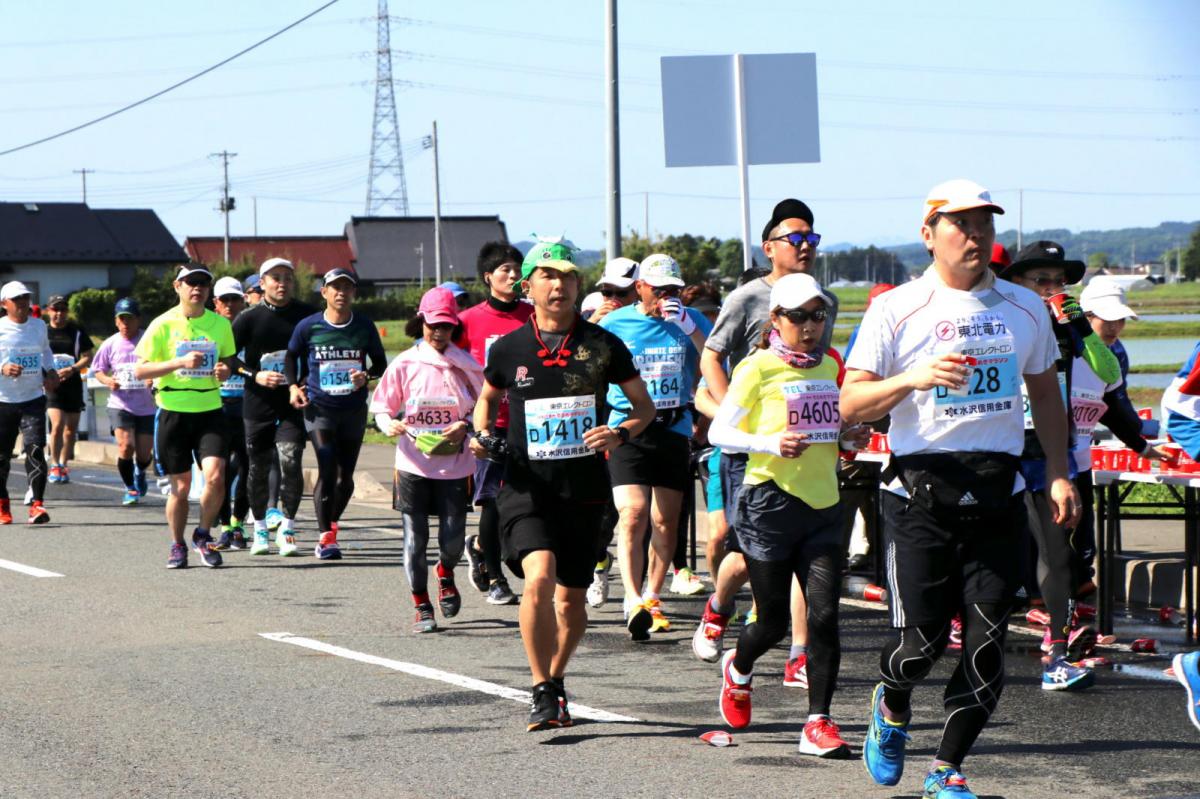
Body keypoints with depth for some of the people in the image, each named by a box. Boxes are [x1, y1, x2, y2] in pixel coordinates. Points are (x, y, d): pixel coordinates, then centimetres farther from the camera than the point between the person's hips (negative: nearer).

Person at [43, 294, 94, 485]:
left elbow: (87, 357, 4)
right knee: (57, 424, -17)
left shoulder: (77, 331, 4)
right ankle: (54, 465, -5)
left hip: (73, 384, 2)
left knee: (71, 428, 8)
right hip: (51, 386, -2)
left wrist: (72, 369, -14)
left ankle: (63, 465, 23)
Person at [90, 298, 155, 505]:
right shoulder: (110, 344, 2)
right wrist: (107, 380, -9)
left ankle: (140, 473, 42)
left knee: (144, 454, 5)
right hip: (120, 404, 0)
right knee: (126, 446, -16)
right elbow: (98, 369, 13)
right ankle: (130, 488, 4)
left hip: (147, 406, 0)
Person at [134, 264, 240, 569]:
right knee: (180, 487, 3)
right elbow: (140, 370, -6)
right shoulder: (163, 324, -4)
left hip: (210, 410, 2)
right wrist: (180, 363, -18)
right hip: (173, 412, -2)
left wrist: (226, 369, -2)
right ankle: (177, 546, 24)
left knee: (215, 477, -15)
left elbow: (230, 359, 23)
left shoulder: (221, 324, 6)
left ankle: (203, 535, 8)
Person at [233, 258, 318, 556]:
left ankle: (287, 528, -4)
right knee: (258, 468, 7)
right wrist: (256, 376, -11)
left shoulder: (307, 315, 3)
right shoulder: (248, 319, 0)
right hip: (258, 405, 0)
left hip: (294, 404, 0)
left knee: (291, 462, -14)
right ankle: (260, 529, 23)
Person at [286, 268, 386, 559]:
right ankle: (326, 536, -7)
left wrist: (367, 376, -10)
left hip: (354, 409, 2)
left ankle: (332, 524, 31)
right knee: (327, 470, -14)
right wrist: (293, 386, -2)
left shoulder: (365, 327, 1)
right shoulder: (308, 326, -3)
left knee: (346, 476, 7)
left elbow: (380, 362, 12)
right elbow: (291, 356, 13)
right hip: (319, 408, -2)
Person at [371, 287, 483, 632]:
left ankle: (445, 574, 33)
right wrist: (390, 424, -16)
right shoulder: (404, 364, 1)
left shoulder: (466, 366, 3)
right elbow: (381, 407, 5)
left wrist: (465, 427, -10)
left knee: (452, 537, -2)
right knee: (414, 539, -1)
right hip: (413, 464, 0)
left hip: (454, 464, 0)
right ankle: (422, 607, 13)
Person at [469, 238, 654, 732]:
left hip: (584, 489, 2)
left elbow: (644, 405, 9)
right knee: (539, 578, -23)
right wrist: (481, 435, 1)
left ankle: (556, 679, 35)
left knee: (571, 599, 9)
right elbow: (488, 397, 21)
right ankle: (543, 692, -10)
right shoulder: (509, 348, 1)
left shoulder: (602, 345, 0)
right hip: (526, 487, -1)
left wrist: (622, 433, -11)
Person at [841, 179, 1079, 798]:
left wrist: (1057, 474, 11)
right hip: (921, 490, -3)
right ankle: (892, 708, 31)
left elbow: (1046, 396, 21)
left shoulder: (1025, 308, 11)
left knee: (986, 643, -2)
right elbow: (850, 404, -6)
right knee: (921, 638, -4)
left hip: (998, 492, 3)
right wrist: (913, 379, -23)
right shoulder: (895, 310, -2)